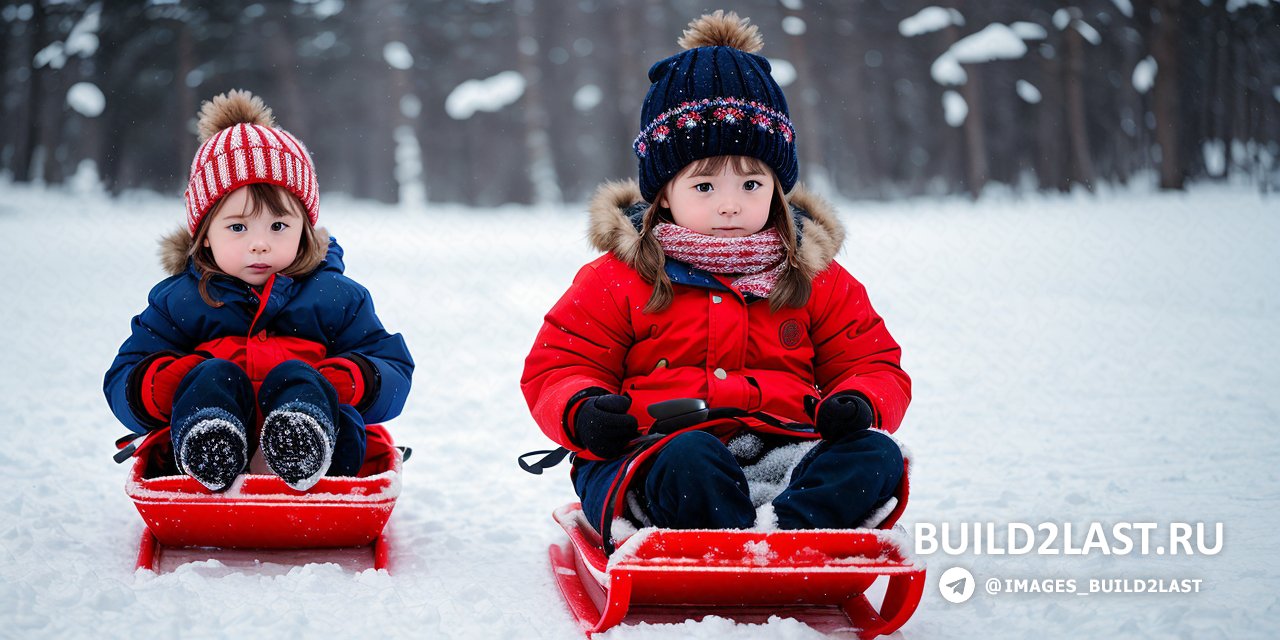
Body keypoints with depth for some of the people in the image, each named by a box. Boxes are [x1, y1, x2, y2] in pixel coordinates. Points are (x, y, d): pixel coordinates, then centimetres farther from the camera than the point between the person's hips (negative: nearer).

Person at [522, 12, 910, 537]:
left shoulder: (817, 281, 15)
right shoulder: (620, 281, 7)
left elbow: (874, 364, 18)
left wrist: (860, 404, -8)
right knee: (688, 456, -38)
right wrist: (582, 412, -17)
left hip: (780, 456, 3)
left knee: (877, 456, -25)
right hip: (652, 456, -2)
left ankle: (779, 527, -46)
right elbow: (555, 369, 8)